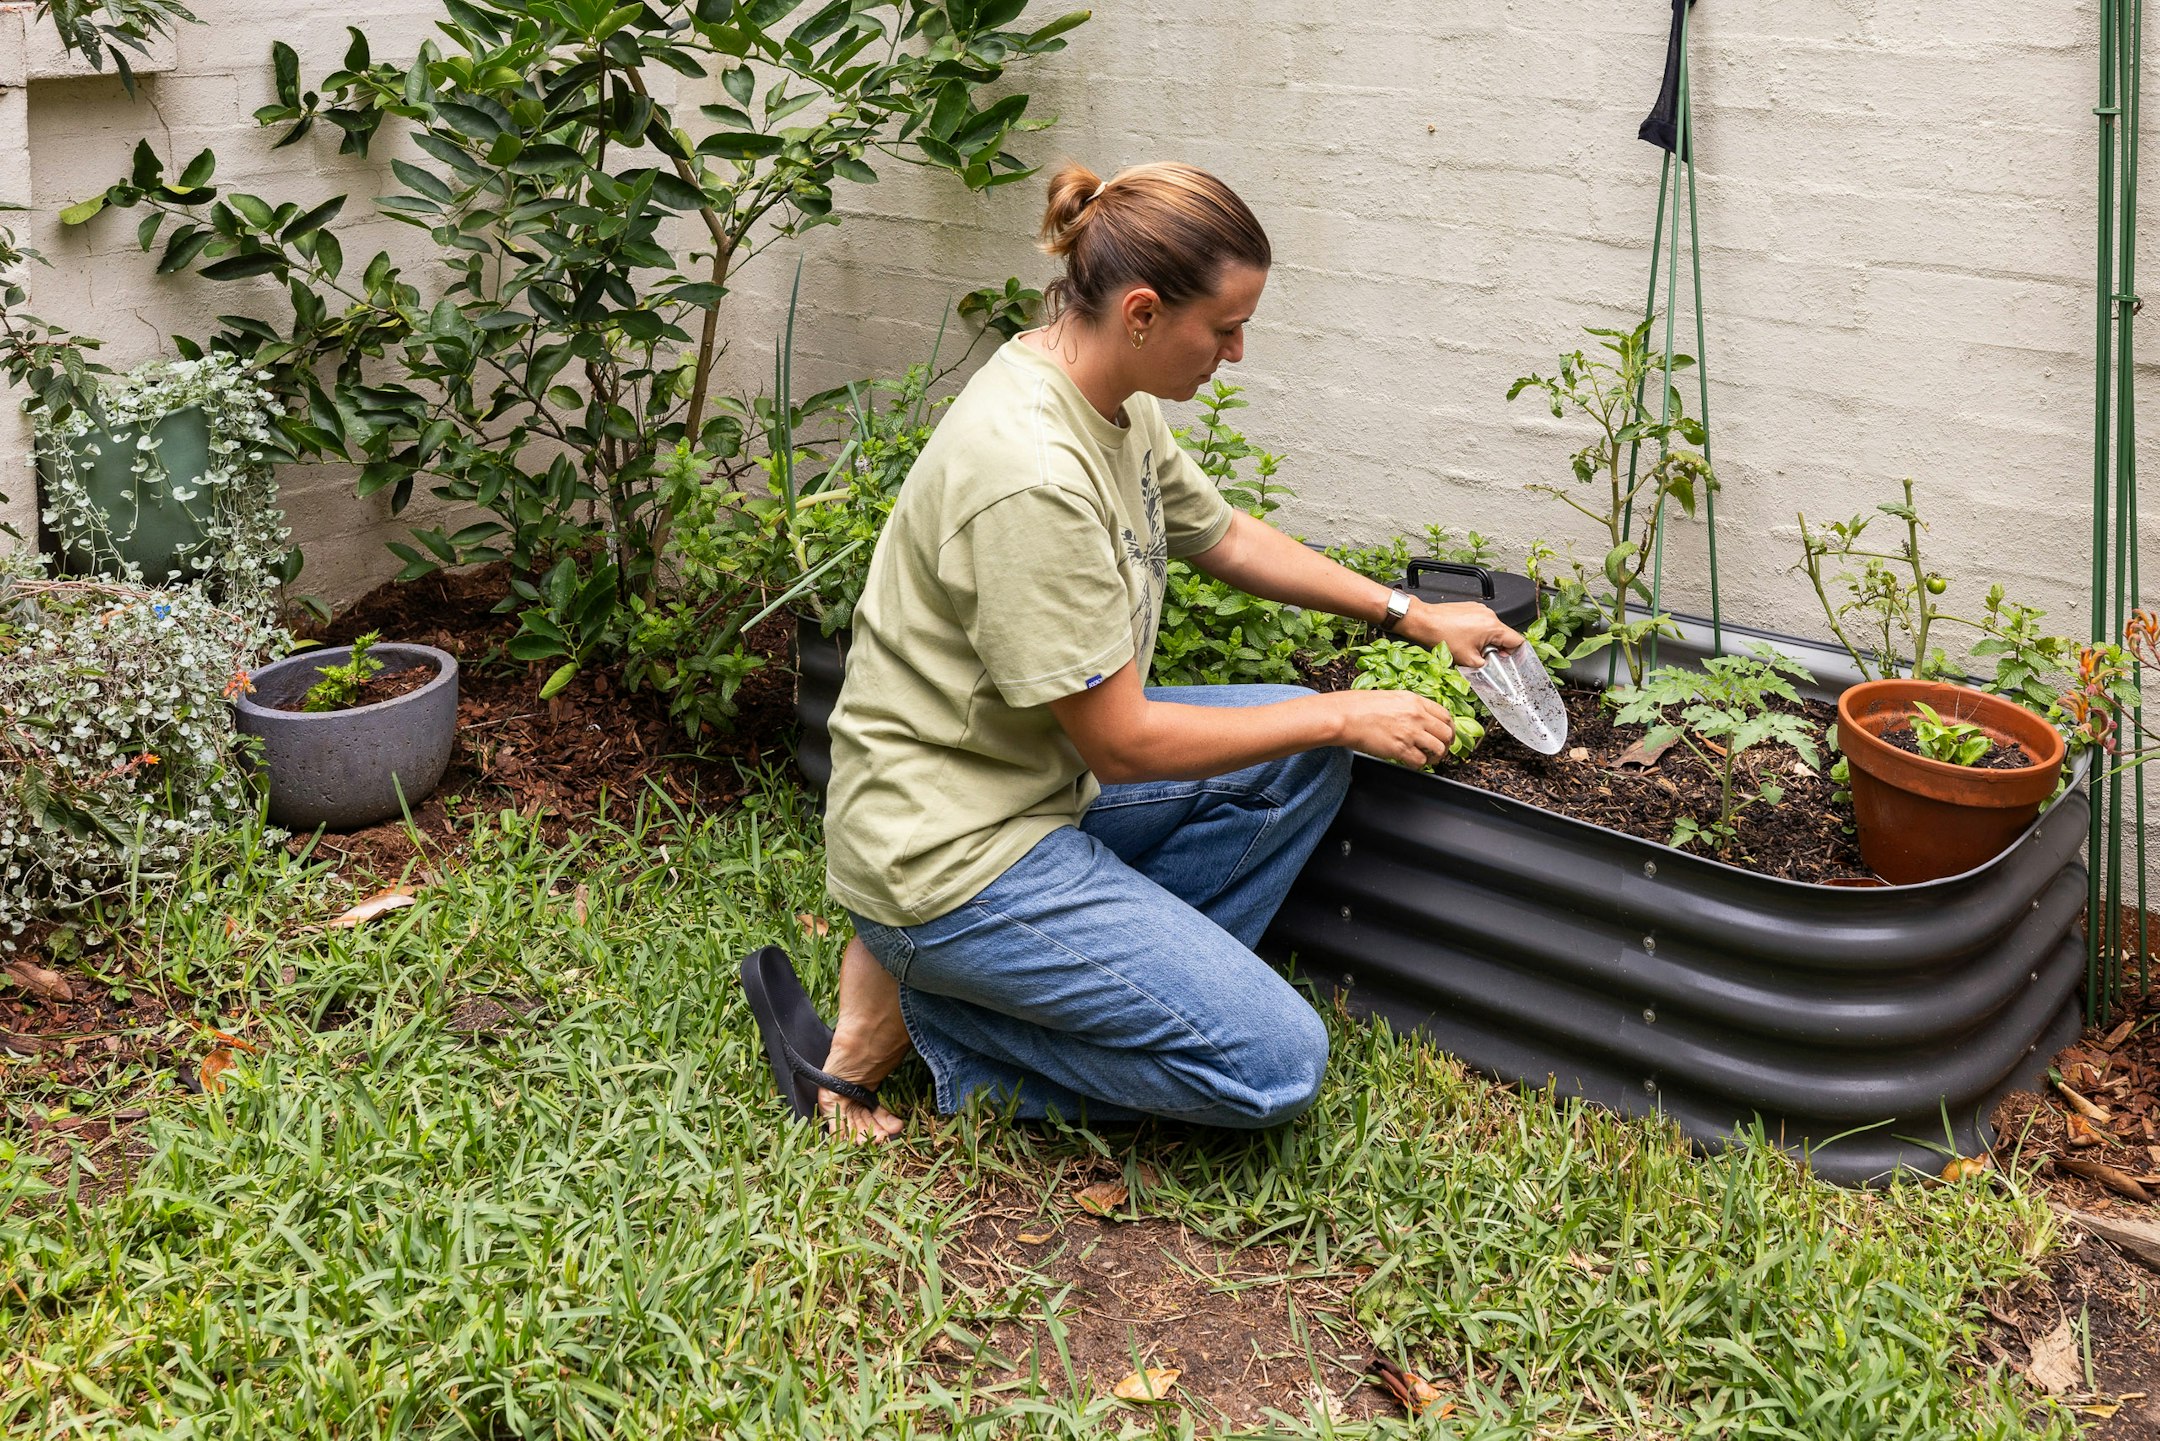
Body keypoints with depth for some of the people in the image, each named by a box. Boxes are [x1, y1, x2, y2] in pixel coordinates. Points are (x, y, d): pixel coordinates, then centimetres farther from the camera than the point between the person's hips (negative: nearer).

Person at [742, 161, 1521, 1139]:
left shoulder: (1116, 401, 1)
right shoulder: (1030, 475, -29)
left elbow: (1226, 539, 21)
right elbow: (1122, 742, -22)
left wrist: (1411, 614, 18)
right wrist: (1343, 716, -12)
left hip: (1045, 772, 10)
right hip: (947, 846, -10)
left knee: (1303, 753, 8)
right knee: (1274, 1067, -11)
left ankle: (1129, 984, 3)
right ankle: (913, 1007, -3)